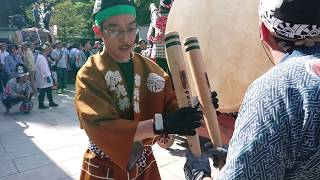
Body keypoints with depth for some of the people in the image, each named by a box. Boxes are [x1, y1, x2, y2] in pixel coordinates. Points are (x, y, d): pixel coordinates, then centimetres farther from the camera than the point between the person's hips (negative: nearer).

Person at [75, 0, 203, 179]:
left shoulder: (151, 69, -2)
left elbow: (172, 104, -6)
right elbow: (100, 128, -27)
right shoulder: (89, 75, -16)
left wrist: (196, 109, -28)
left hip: (145, 164, 4)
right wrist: (161, 124, -36)